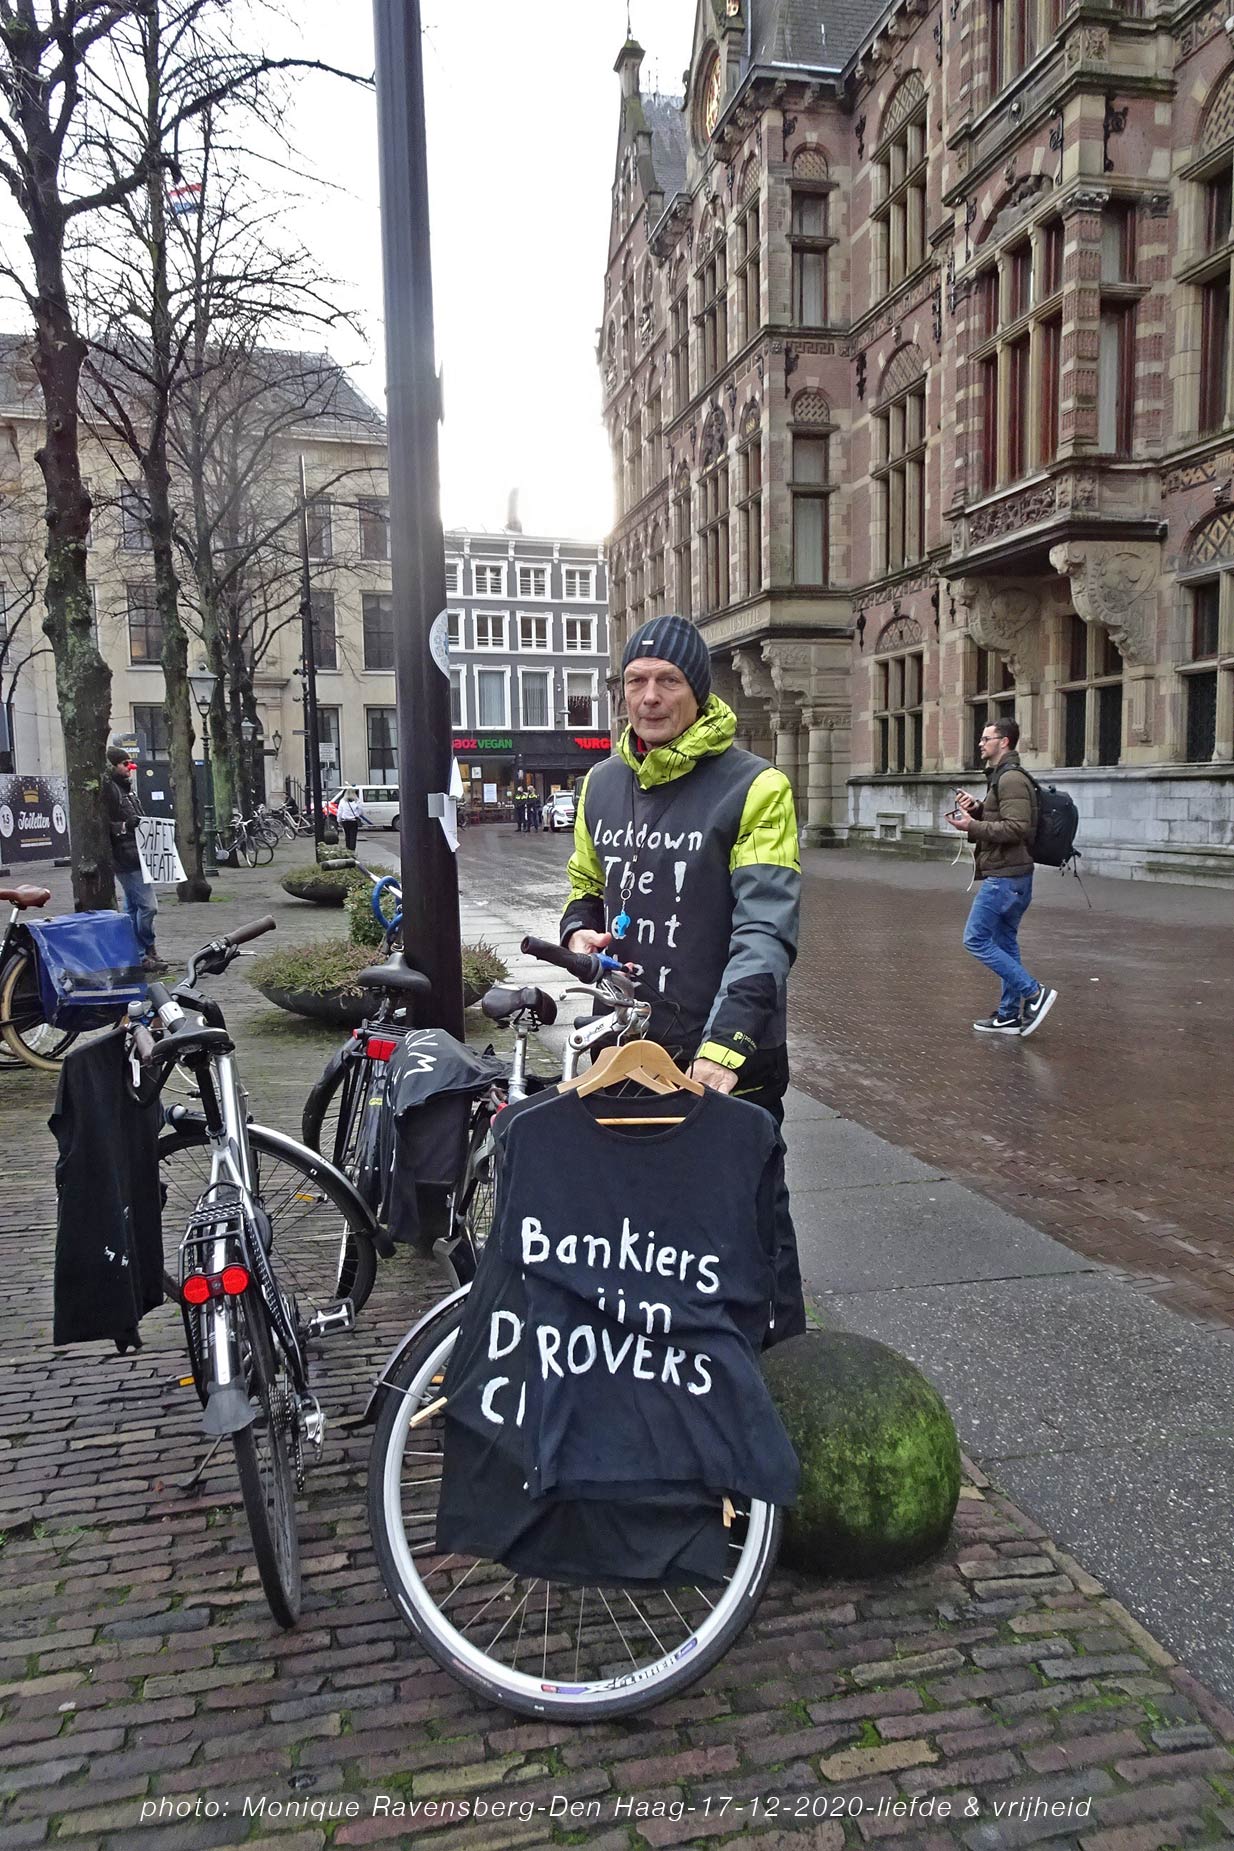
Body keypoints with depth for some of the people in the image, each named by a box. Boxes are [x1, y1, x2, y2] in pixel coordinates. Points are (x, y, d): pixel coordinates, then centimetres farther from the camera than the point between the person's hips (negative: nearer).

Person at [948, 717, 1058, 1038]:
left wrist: (972, 826, -21)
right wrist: (976, 809, 6)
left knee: (976, 939, -8)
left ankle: (1034, 993, -7)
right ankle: (1010, 1015, 17)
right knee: (1004, 944, 13)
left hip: (1004, 876, -11)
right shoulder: (1001, 777, 18)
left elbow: (1016, 828, -24)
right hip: (1010, 875, 11)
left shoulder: (1011, 779, -15)